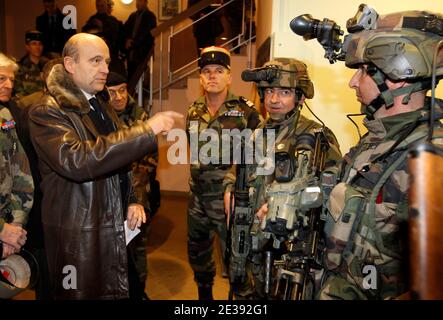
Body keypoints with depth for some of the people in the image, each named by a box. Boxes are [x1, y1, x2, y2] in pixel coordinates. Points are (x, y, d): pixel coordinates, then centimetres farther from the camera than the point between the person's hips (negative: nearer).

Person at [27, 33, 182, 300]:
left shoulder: (103, 107, 14)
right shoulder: (47, 112, -13)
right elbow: (76, 160, -31)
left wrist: (133, 201, 7)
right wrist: (146, 131, -31)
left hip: (117, 228, 7)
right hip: (79, 237, -7)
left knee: (121, 292, 14)